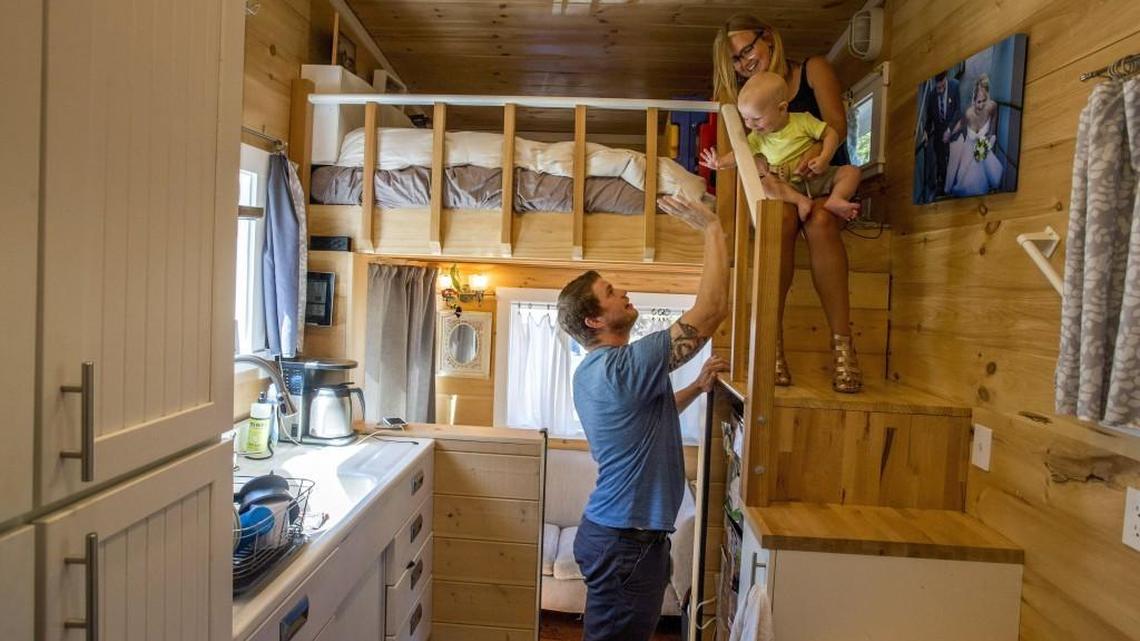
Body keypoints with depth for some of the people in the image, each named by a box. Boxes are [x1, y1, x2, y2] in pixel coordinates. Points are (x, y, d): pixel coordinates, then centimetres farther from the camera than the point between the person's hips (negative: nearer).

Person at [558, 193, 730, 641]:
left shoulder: (594, 372, 9)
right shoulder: (625, 365, -23)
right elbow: (712, 309, -24)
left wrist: (697, 387, 13)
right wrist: (711, 226, -16)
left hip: (612, 530, 10)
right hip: (627, 541, -10)